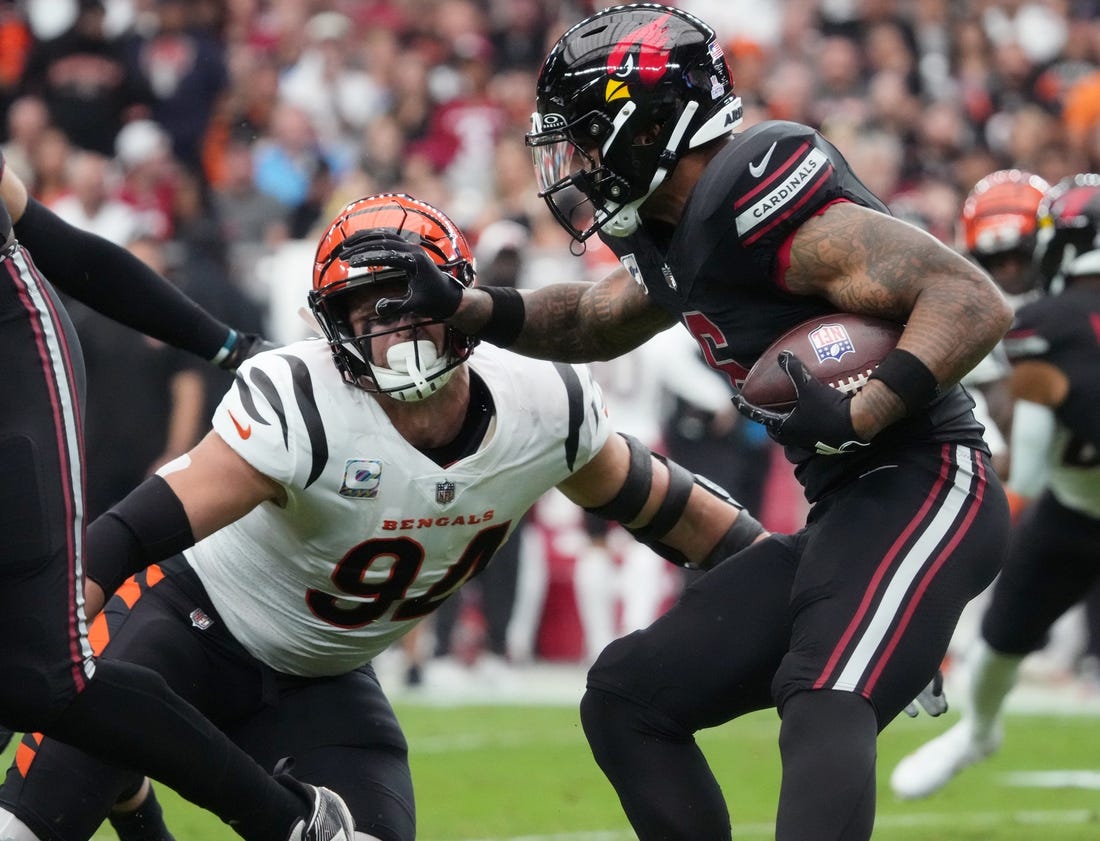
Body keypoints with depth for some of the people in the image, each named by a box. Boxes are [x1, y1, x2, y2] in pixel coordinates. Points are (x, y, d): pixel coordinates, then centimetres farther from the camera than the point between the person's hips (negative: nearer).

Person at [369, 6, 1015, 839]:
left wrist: (860, 416, -28)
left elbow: (975, 301, -20)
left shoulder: (757, 196, -16)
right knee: (629, 697, 10)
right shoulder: (678, 233, 14)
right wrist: (458, 307, 20)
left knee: (821, 707, -32)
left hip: (921, 488, -10)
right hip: (845, 513, 10)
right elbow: (592, 323, 35)